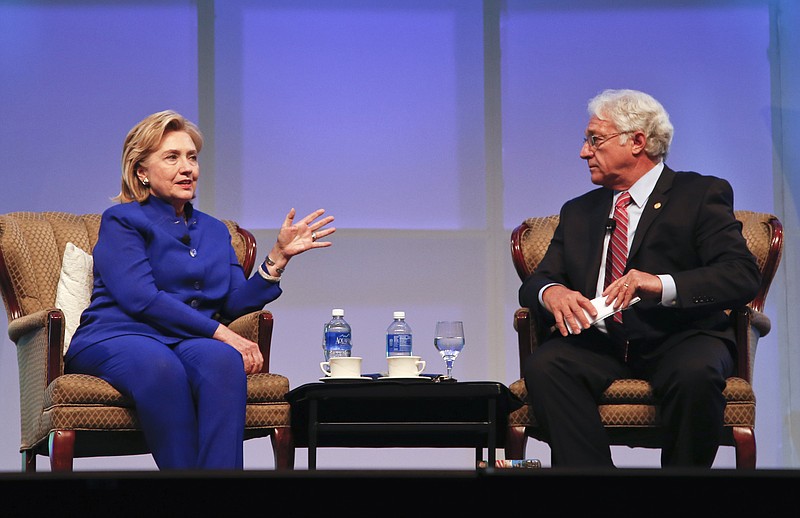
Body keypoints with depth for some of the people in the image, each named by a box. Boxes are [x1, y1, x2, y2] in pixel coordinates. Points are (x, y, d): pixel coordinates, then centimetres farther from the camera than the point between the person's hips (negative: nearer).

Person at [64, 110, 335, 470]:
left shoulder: (214, 231, 25)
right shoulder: (121, 221, 6)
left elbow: (236, 304, 14)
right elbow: (141, 298, -10)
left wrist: (279, 255, 5)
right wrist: (218, 332, -15)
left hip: (189, 343, 4)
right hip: (116, 337, -4)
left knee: (223, 359, -35)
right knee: (160, 366, -41)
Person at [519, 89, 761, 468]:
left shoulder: (701, 195, 5)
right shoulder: (578, 212, 22)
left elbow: (743, 276, -9)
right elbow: (535, 283, 15)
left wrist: (663, 285, -26)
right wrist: (551, 292, -12)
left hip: (677, 340, -3)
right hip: (600, 345, 4)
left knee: (696, 373, -36)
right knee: (542, 366, -27)